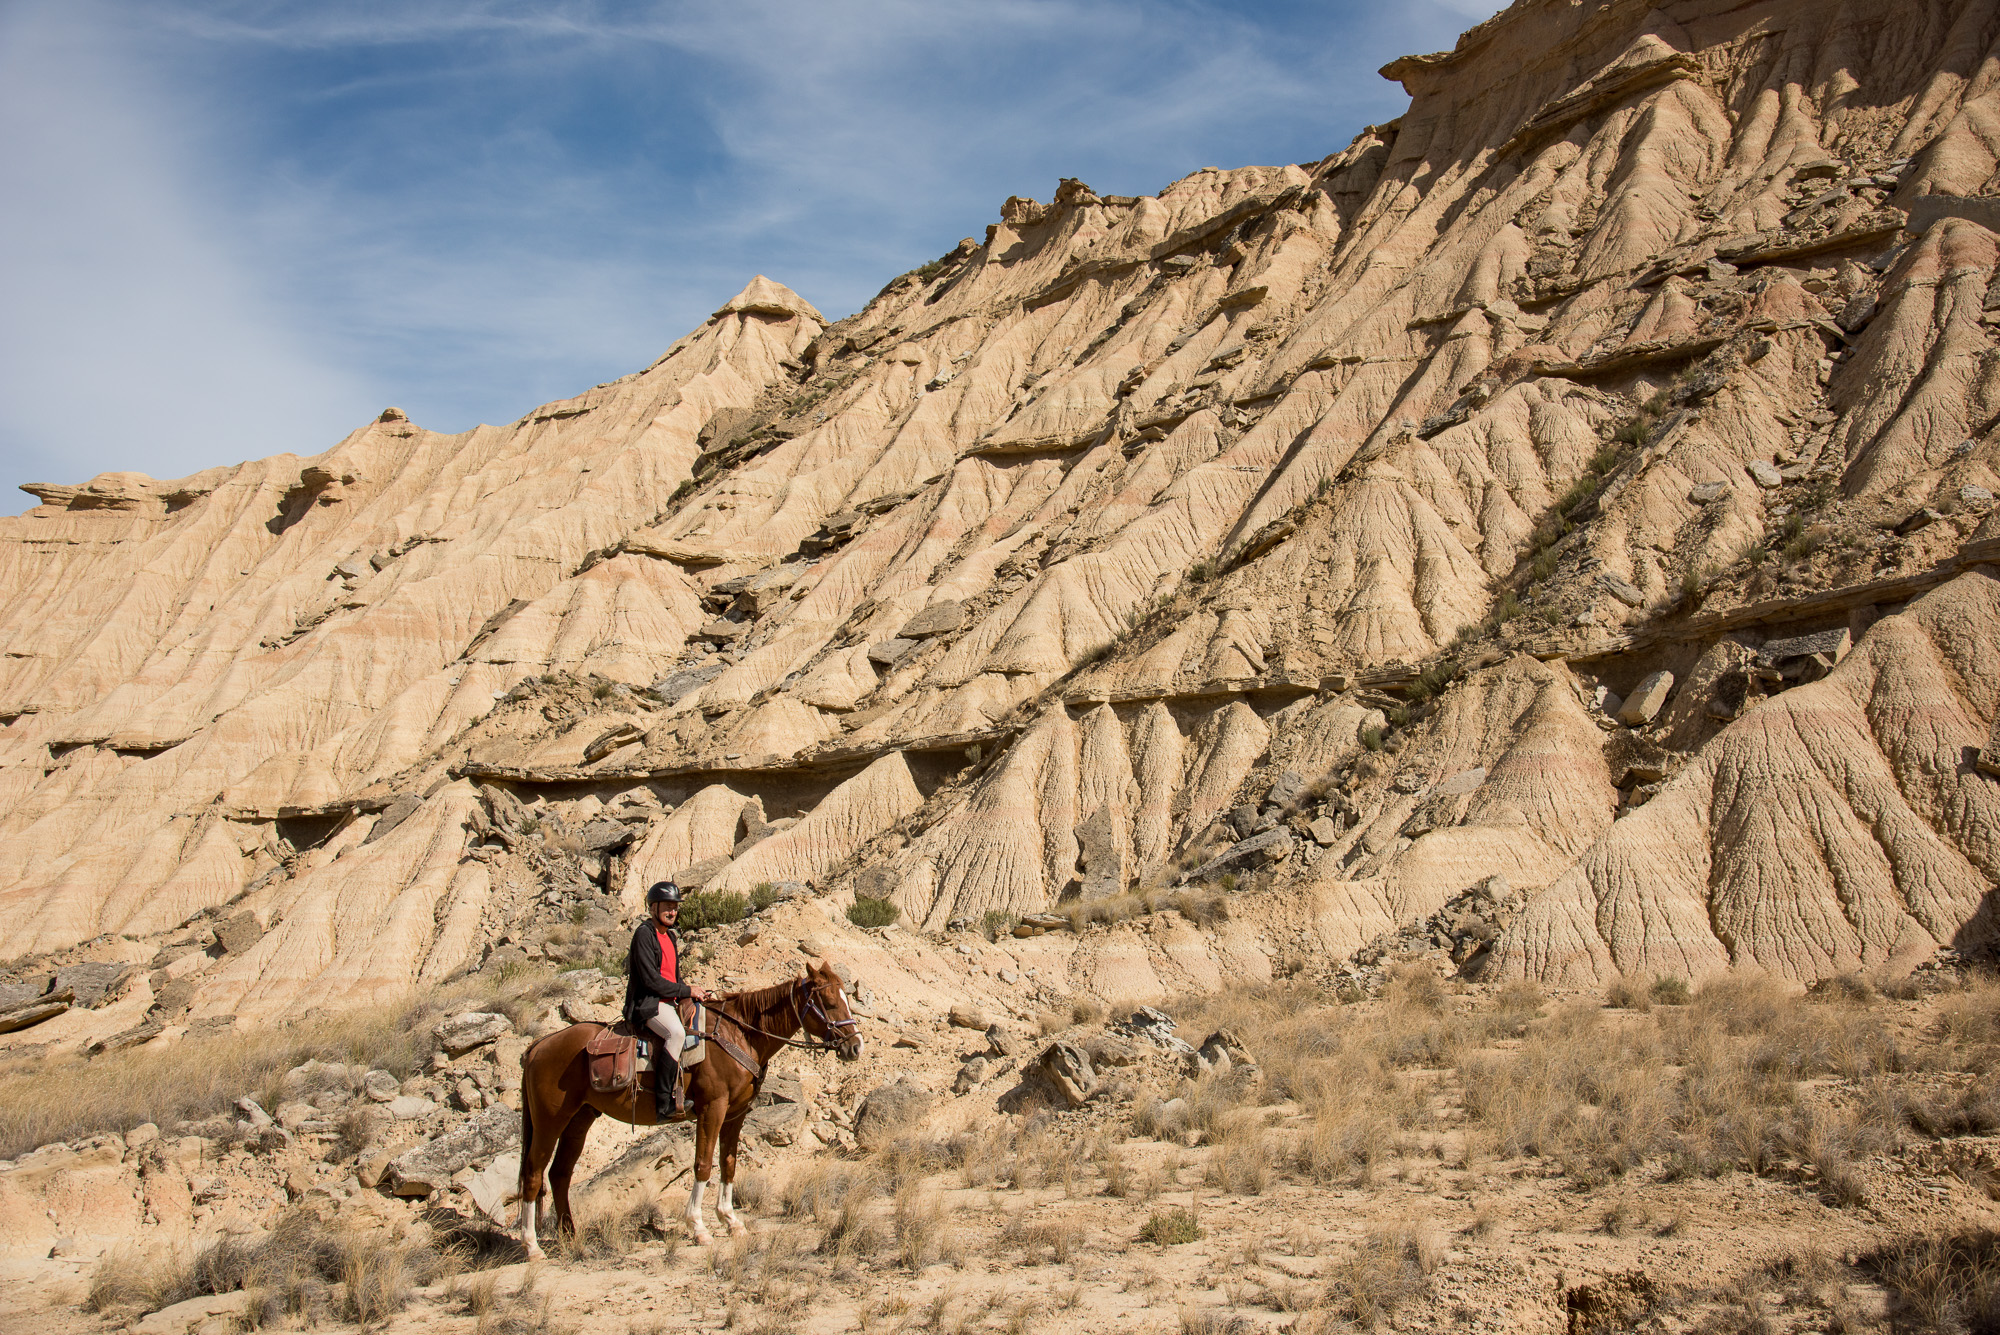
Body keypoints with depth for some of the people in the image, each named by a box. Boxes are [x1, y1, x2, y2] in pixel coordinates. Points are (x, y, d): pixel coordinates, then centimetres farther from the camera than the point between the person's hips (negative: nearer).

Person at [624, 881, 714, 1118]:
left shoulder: (671, 937, 19)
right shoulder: (644, 933, -9)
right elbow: (651, 979, -17)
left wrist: (700, 995, 6)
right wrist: (687, 991, -12)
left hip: (669, 1002, 10)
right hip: (647, 1003, -10)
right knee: (676, 1033, -34)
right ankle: (664, 1104, -36)